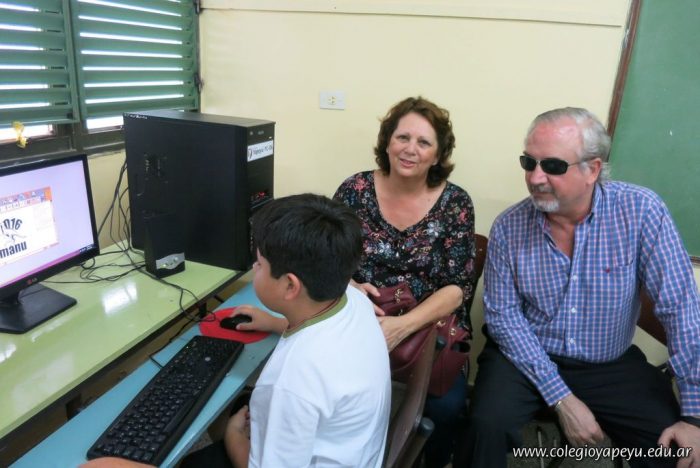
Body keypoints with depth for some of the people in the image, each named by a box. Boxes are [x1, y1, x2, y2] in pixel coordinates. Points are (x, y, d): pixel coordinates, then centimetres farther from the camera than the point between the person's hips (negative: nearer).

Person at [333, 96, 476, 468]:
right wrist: (348, 288, -20)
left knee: (446, 405, -23)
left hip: (429, 328, 0)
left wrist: (403, 326, -25)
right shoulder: (355, 191, -3)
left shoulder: (454, 203, -5)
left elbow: (457, 288, -9)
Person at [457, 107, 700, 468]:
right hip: (525, 357, 0)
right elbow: (503, 316, -9)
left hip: (612, 365, 1)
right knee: (488, 425, -25)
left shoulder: (641, 211, -14)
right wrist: (562, 399, -16)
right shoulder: (508, 227, -11)